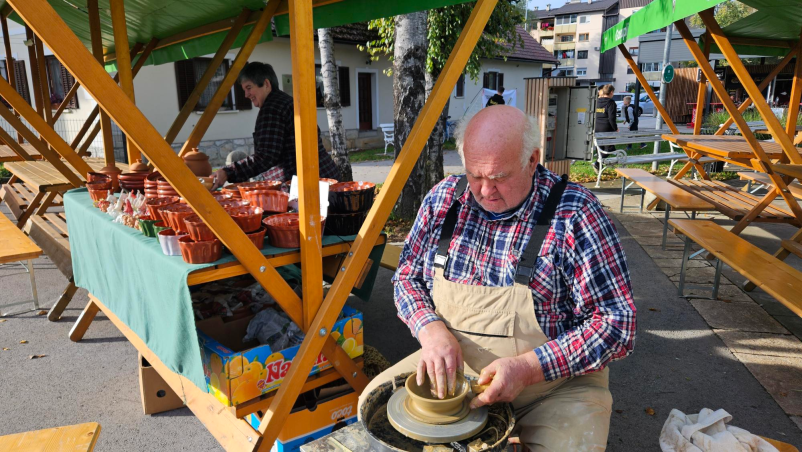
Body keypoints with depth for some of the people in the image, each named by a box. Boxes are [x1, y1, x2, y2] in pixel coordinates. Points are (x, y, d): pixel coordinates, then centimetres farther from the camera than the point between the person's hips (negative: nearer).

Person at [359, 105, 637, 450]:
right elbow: (407, 275, 5)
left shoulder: (574, 214, -18)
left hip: (555, 382, -3)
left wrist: (527, 368, -26)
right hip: (451, 369, 4)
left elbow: (616, 322, -16)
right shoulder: (444, 198, -5)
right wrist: (431, 328, -16)